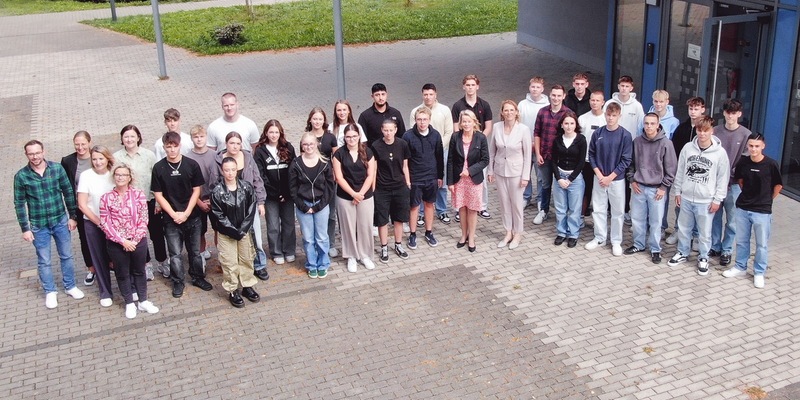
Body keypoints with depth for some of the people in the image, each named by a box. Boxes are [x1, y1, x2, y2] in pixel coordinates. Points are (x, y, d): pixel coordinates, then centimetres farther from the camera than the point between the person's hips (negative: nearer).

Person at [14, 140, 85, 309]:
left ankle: (70, 286, 32)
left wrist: (72, 216, 1)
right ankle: (50, 292, 27)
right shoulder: (21, 176, -10)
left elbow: (68, 193, 0)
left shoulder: (57, 168, -8)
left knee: (66, 256, 14)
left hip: (60, 221, 1)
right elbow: (19, 204, -4)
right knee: (44, 261, 11)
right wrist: (25, 229, -4)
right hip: (39, 225, -1)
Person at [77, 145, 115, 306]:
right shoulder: (86, 176, -7)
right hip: (93, 223, -1)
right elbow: (82, 205, -7)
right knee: (100, 258, 7)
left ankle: (128, 288, 19)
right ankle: (105, 293, 22)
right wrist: (99, 222, -9)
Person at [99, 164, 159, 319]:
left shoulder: (139, 194, -4)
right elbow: (105, 223, -7)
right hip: (116, 243, 0)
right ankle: (129, 303, 25)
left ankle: (143, 301, 27)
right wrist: (122, 241, -14)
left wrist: (135, 240, -13)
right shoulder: (106, 198, -4)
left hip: (138, 241, 0)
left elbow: (143, 220, -5)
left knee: (139, 271, 14)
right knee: (122, 273, 11)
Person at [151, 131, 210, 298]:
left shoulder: (192, 165, -5)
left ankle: (198, 277, 29)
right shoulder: (158, 168, -6)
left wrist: (186, 213, -9)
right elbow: (158, 195, -3)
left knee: (195, 251, 13)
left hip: (192, 216, 1)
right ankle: (178, 282, 21)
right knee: (175, 253, 6)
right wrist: (174, 214, -10)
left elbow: (197, 190, -2)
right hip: (171, 218, -1)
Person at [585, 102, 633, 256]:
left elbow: (626, 160, -10)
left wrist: (610, 177, -13)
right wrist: (599, 174, -7)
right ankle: (599, 238, 24)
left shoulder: (625, 135, -10)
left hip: (617, 179, -3)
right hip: (599, 178, 3)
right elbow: (591, 155, 4)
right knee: (598, 209, 10)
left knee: (617, 212, 6)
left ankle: (616, 241, 18)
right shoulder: (598, 133, -2)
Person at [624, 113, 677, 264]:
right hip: (638, 187, 3)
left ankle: (655, 249, 17)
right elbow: (631, 162, 12)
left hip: (657, 189, -3)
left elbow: (671, 168, -6)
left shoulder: (666, 143, -10)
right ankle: (638, 245, 29)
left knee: (656, 221, 3)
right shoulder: (637, 141, 1)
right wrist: (632, 180, 3)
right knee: (637, 218, 12)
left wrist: (664, 187, -8)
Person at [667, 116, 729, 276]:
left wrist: (717, 199, -6)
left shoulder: (720, 152, -10)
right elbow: (680, 171, 7)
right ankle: (682, 253, 34)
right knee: (683, 228, 16)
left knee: (704, 232, 7)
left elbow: (723, 178, -5)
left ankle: (703, 258, 24)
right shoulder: (687, 148, -2)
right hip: (686, 197, 3)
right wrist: (677, 191, 8)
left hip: (706, 201, -3)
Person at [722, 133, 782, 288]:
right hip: (742, 208, 4)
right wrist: (747, 194, 12)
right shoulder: (743, 162, -3)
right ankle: (740, 267, 32)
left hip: (762, 211, -3)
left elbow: (778, 186, 0)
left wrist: (767, 200, 6)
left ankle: (759, 273, 21)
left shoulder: (771, 164, -14)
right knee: (741, 240, 15)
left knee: (762, 244, 7)